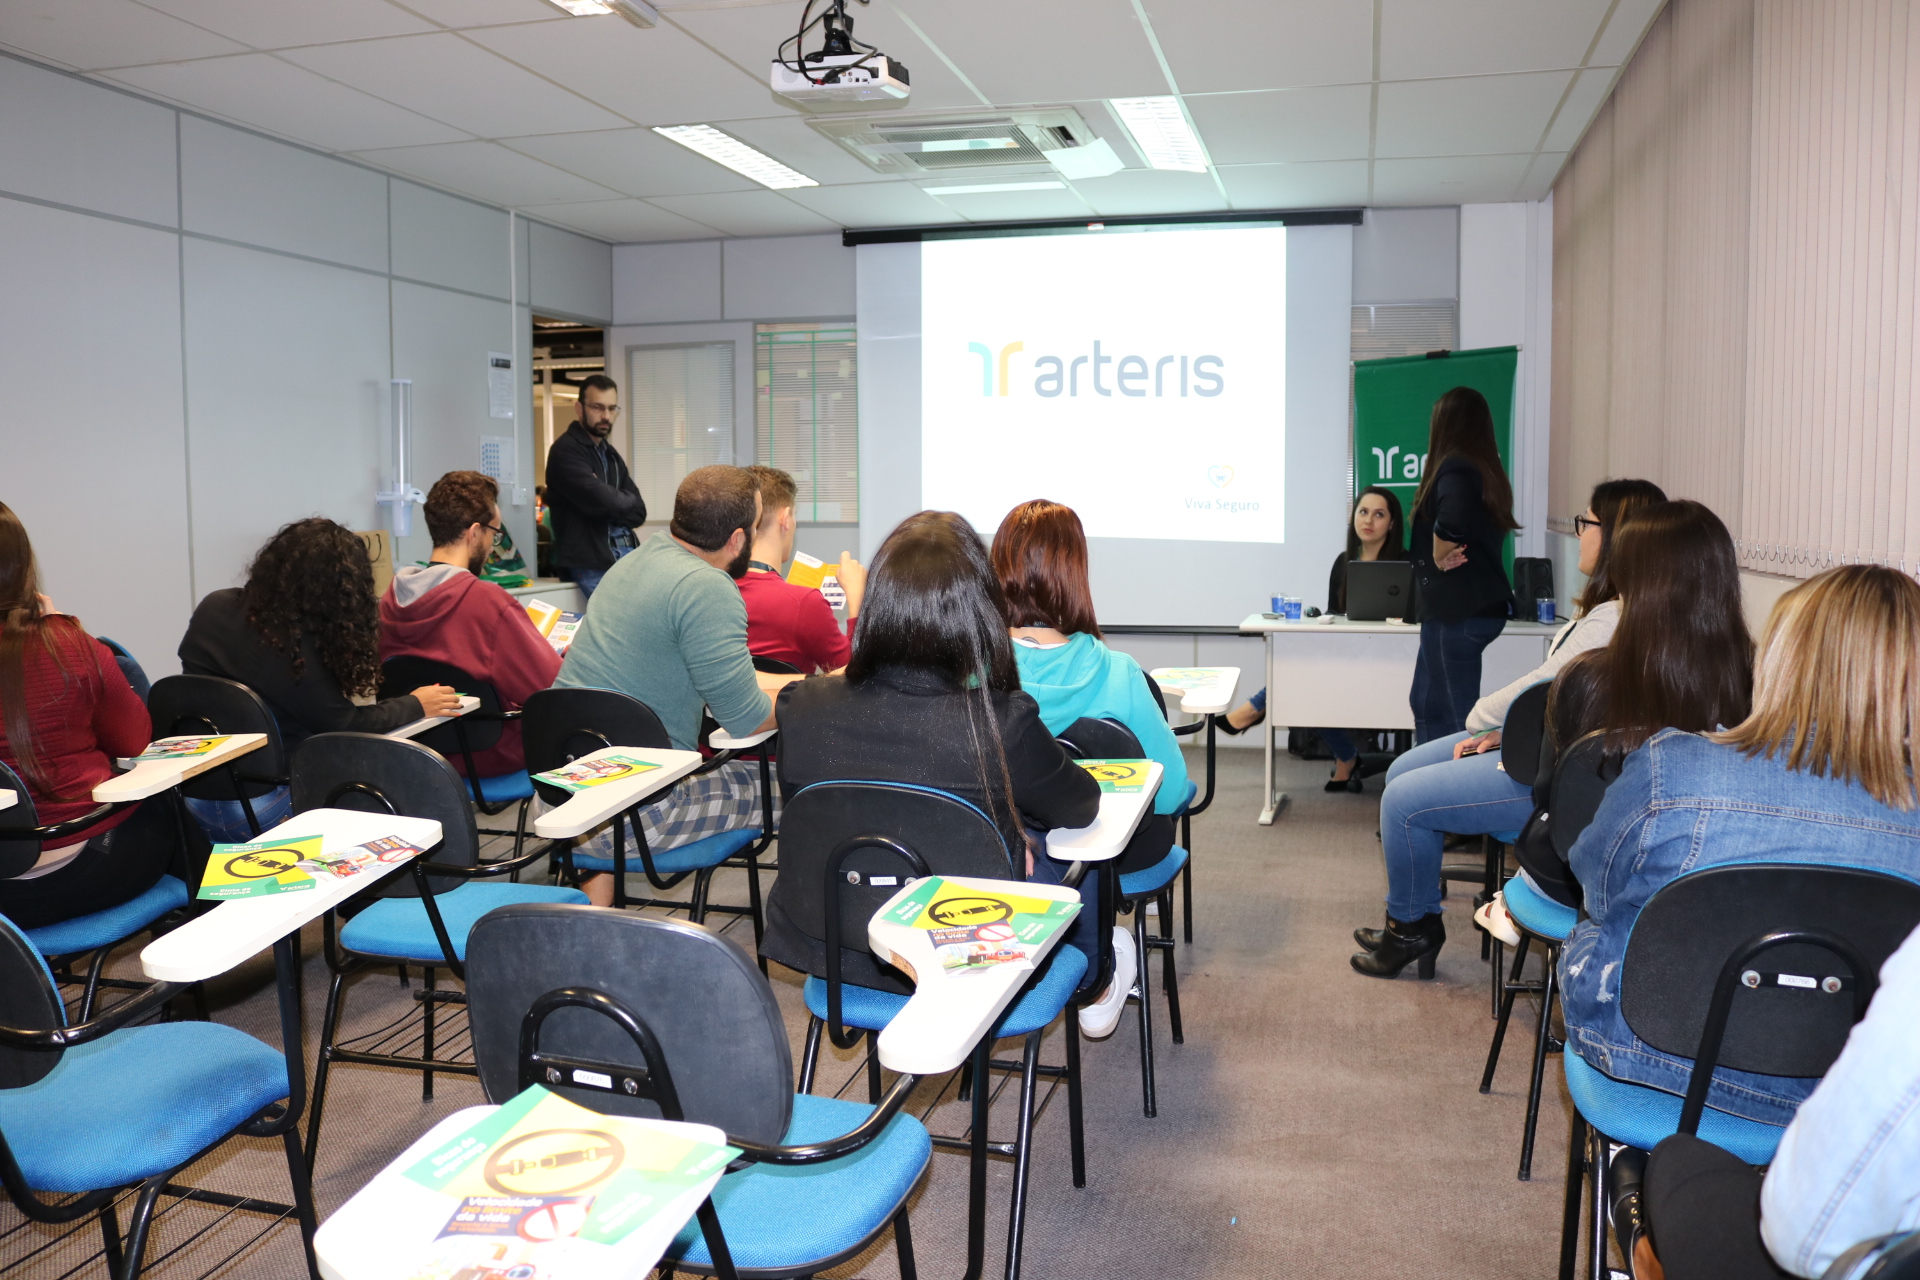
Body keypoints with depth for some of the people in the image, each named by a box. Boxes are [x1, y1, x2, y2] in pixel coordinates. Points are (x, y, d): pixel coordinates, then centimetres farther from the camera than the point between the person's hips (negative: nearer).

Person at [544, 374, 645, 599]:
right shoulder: (565, 451, -8)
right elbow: (602, 501, -18)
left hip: (627, 554, 7)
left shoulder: (611, 454, 17)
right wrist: (626, 498, 2)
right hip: (592, 562, -7)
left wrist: (611, 506, -8)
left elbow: (638, 513, 11)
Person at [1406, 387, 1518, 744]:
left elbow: (1452, 519, -34)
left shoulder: (1454, 469, -15)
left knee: (1454, 714, -3)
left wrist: (1438, 557, -16)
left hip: (1457, 608, -9)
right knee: (1426, 701, 18)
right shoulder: (1487, 469, 13)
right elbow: (1490, 529, 10)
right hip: (1483, 603, 9)